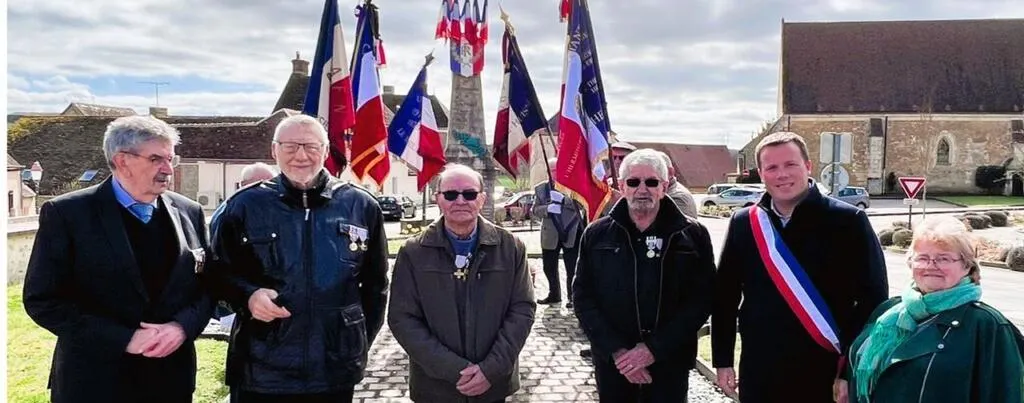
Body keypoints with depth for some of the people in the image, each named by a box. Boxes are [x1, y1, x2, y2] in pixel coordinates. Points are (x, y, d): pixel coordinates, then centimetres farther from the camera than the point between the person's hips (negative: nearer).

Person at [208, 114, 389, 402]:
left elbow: (375, 283, 9)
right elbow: (219, 271, 7)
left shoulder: (361, 206, 2)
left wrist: (360, 344, 7)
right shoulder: (245, 205, -1)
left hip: (335, 372, 1)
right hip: (260, 371, -1)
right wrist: (247, 295, -13)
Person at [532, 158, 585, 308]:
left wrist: (563, 199, -25)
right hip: (550, 235, 3)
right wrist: (547, 208, -18)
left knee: (572, 269, -2)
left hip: (570, 234, -3)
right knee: (549, 268, 10)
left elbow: (580, 205, -9)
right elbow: (535, 210, 3)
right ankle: (554, 295, 29)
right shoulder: (540, 188, 7)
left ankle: (572, 297, 11)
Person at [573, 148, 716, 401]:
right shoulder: (597, 235, 1)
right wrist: (616, 350, -12)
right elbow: (583, 297, -1)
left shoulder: (693, 235, -2)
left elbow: (701, 299, -6)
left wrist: (654, 349, -14)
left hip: (670, 363, -1)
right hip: (613, 362, 1)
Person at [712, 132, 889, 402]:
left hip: (824, 377, -2)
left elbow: (873, 298, -6)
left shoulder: (848, 222, -7)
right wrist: (722, 360, 6)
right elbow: (724, 297, 7)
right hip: (759, 377, 3)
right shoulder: (743, 224, 2)